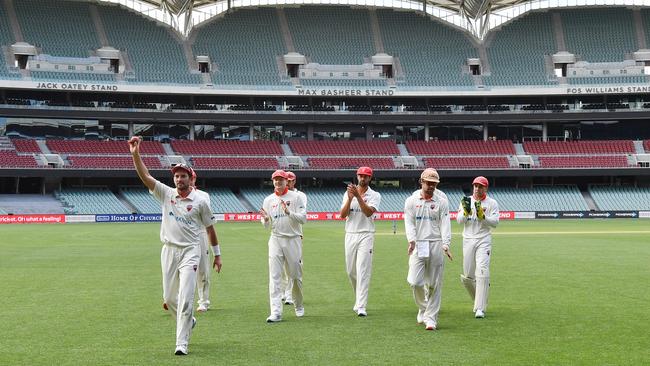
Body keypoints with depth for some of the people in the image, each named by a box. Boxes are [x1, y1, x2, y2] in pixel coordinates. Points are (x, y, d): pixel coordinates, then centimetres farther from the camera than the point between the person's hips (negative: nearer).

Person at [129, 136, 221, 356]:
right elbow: (145, 176, -9)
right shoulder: (166, 194, 2)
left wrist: (217, 255, 8)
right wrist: (135, 154, -22)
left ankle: (182, 344, -7)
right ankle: (188, 321, 41)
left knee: (185, 298, -11)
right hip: (169, 251, 4)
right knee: (169, 298, 12)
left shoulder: (200, 201, -3)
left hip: (190, 251, -4)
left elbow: (209, 228, 6)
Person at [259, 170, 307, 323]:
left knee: (296, 276, 9)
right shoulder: (268, 200, 8)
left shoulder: (296, 197, 0)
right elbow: (266, 225, 9)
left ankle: (298, 306, 30)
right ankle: (276, 312, -11)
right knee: (274, 277, -8)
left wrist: (289, 212, -22)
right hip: (275, 240, 2)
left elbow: (303, 218, -8)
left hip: (293, 240, -1)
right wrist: (265, 219, -14)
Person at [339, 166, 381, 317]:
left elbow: (368, 212, -17)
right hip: (350, 235, 4)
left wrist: (358, 196, -24)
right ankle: (359, 299, 31)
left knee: (363, 271, -11)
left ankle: (361, 306, -14)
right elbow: (343, 215, -3)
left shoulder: (375, 195, 1)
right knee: (351, 271, 11)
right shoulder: (348, 193, 10)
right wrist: (350, 198, -15)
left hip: (366, 235, -4)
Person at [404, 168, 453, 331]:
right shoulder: (411, 201, 6)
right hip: (418, 245, 0)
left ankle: (431, 317, 8)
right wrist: (411, 240, -18)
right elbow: (409, 223, 0)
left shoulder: (442, 201, 5)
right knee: (415, 281, -7)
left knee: (434, 284, 0)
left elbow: (445, 224, -2)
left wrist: (446, 245, -17)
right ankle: (423, 308, 20)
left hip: (436, 245, 0)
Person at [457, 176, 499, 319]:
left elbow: (495, 222, -6)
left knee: (482, 273, -16)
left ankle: (480, 308, -15)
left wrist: (481, 214, -19)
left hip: (484, 241, -3)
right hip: (468, 241, 3)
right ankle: (478, 299, 29)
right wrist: (466, 210, -16)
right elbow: (459, 220, 1)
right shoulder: (466, 201, 10)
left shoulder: (492, 203, 3)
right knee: (467, 276, 4)